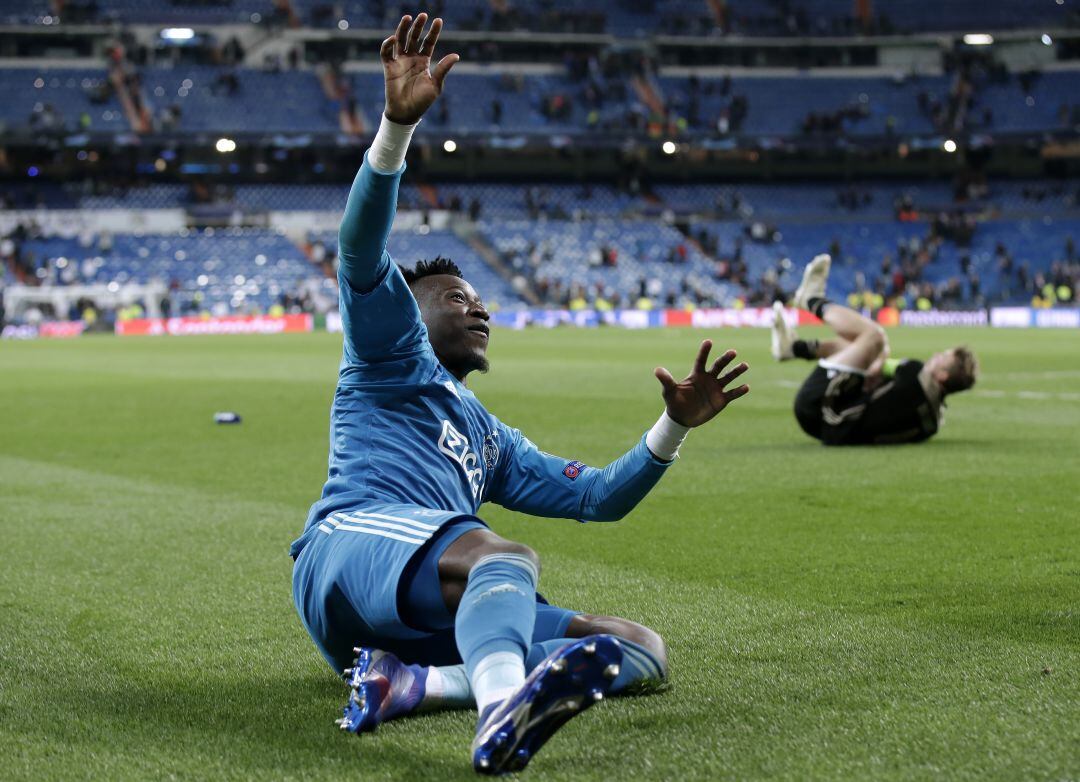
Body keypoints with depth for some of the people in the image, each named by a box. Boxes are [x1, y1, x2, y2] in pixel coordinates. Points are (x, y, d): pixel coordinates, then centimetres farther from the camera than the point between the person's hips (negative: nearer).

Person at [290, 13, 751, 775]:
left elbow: (598, 495, 40)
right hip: (355, 546, -6)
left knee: (641, 650, -13)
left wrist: (674, 425, 25)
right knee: (502, 555, -38)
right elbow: (362, 250, 3)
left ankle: (407, 684, -36)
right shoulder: (392, 353, 22)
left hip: (436, 618, 7)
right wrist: (399, 123, -12)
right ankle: (503, 716, -73)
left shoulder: (491, 439, 41)